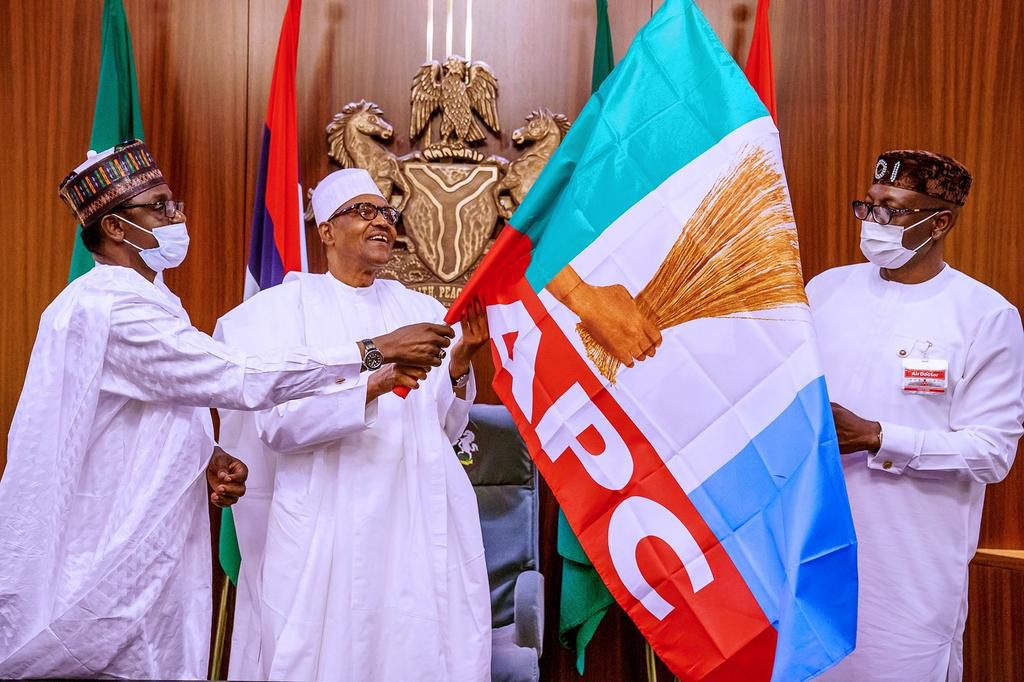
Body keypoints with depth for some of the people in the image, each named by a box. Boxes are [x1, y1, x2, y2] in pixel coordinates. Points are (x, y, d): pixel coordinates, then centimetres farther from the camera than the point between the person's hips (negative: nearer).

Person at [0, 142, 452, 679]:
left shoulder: (134, 297, 13)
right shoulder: (112, 308, -21)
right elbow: (241, 380, -28)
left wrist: (206, 458, -2)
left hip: (149, 541, 9)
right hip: (117, 552, -9)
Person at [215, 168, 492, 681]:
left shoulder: (422, 310, 12)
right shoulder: (288, 306, 1)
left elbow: (444, 431, 8)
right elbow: (278, 423, -13)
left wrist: (459, 364, -9)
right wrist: (373, 385, -24)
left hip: (420, 523, 4)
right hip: (327, 527, -3)